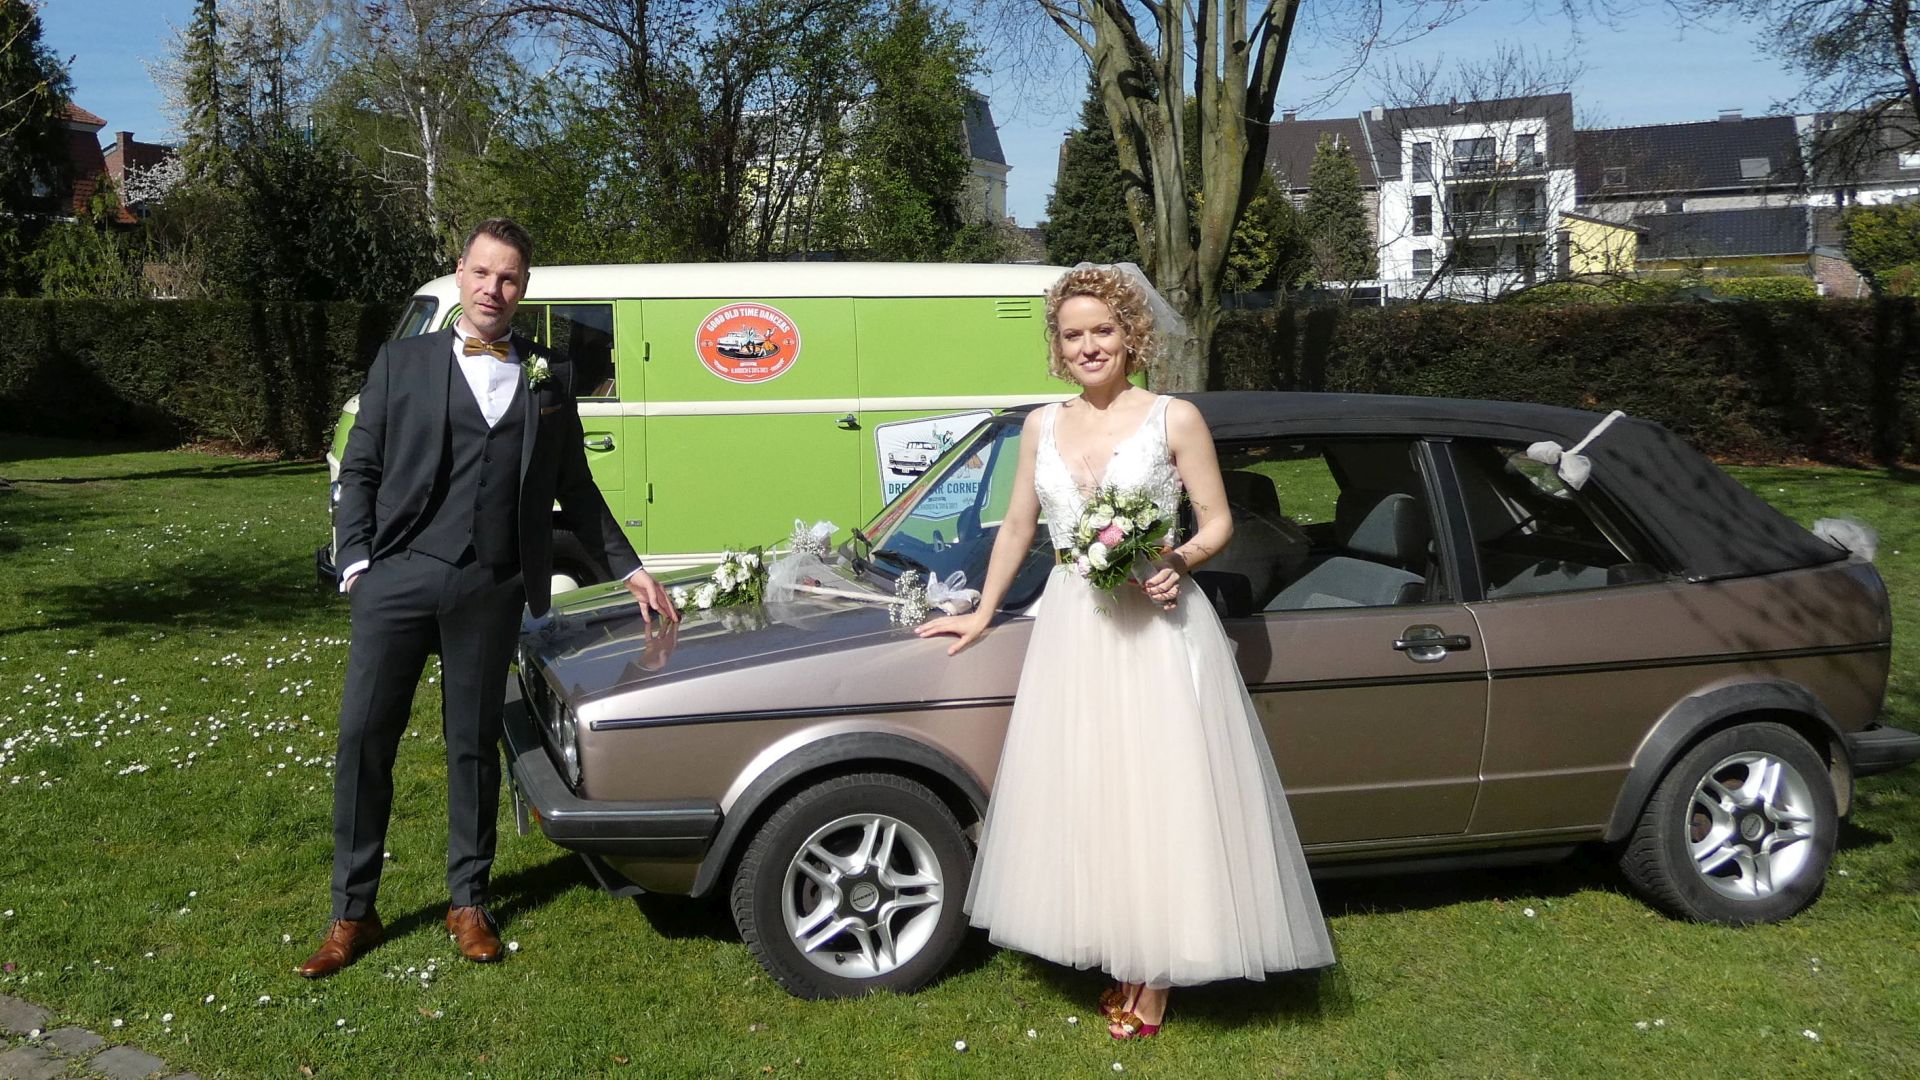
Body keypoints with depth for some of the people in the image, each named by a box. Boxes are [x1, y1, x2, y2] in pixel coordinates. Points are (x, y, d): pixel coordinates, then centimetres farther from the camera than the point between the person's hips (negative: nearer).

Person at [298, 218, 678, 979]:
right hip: (398, 576, 0)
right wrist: (355, 561, -4)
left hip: (491, 591, 1)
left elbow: (573, 487, 16)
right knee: (363, 738, 1)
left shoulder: (550, 377, 11)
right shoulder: (402, 362, 8)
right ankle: (352, 915, 14)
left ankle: (468, 903, 22)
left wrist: (628, 568, 12)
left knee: (474, 746, 8)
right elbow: (359, 470, 7)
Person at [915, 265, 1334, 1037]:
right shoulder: (1041, 427, 9)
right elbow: (1018, 527, 17)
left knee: (1158, 795, 0)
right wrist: (982, 613, 19)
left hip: (1156, 628, -4)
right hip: (1070, 627, 5)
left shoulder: (1174, 419, -3)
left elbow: (1218, 522, -1)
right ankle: (1119, 958, 22)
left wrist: (1180, 561, -21)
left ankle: (1152, 978, 12)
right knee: (1083, 798, 7)